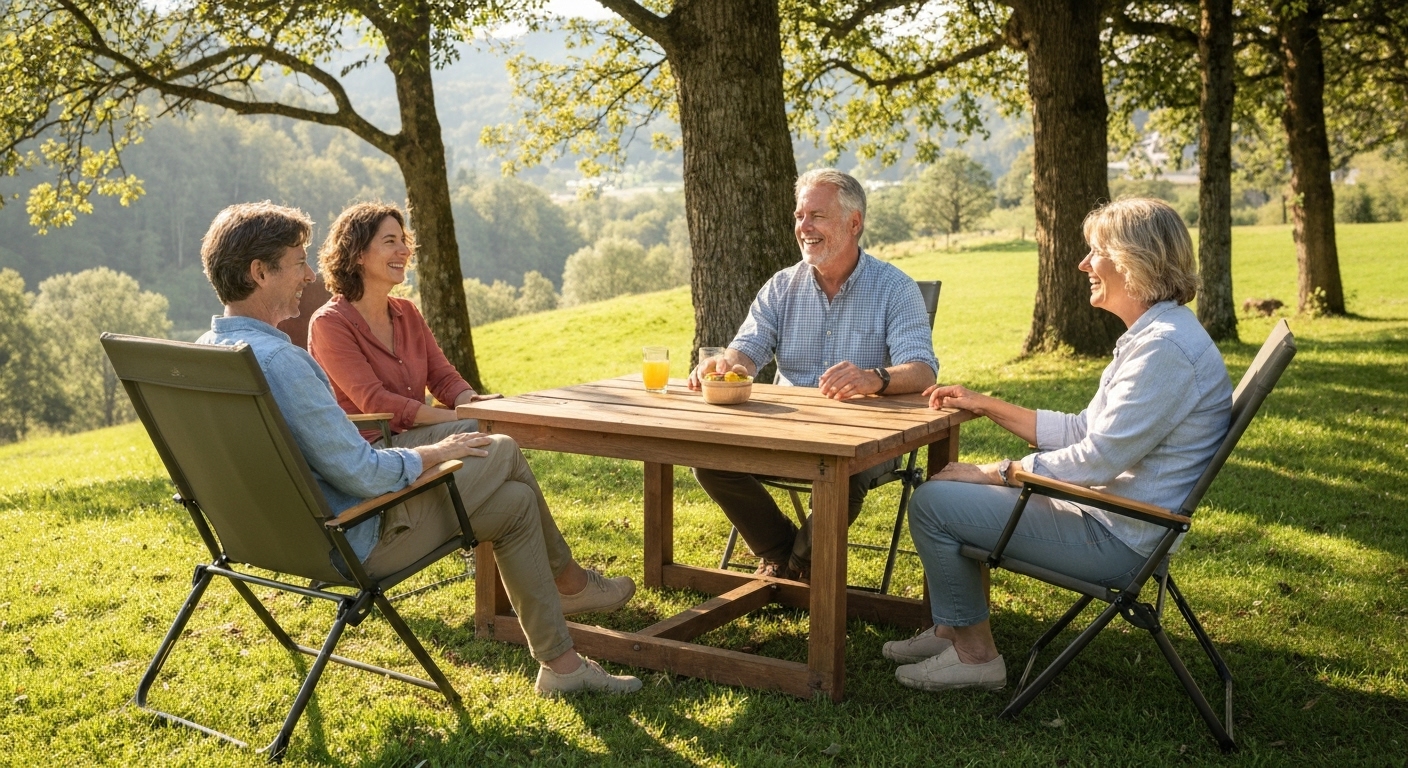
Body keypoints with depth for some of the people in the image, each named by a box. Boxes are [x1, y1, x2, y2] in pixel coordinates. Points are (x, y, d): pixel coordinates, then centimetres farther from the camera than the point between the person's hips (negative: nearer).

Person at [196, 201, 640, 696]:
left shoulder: (206, 353, 3)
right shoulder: (278, 361, -30)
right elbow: (361, 475, -28)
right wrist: (432, 455, -9)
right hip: (355, 542, -10)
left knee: (515, 501, 16)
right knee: (502, 452, 6)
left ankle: (560, 662, 24)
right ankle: (564, 573, 29)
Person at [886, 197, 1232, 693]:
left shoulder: (1165, 348, -24)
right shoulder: (1150, 336, 11)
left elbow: (1098, 460, -25)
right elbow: (1084, 431, 15)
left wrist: (998, 473, -14)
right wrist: (987, 406, 14)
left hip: (1116, 540, -11)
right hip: (1105, 512, 11)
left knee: (932, 503, -11)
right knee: (947, 487, 19)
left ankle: (974, 653, 2)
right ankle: (951, 629, 23)